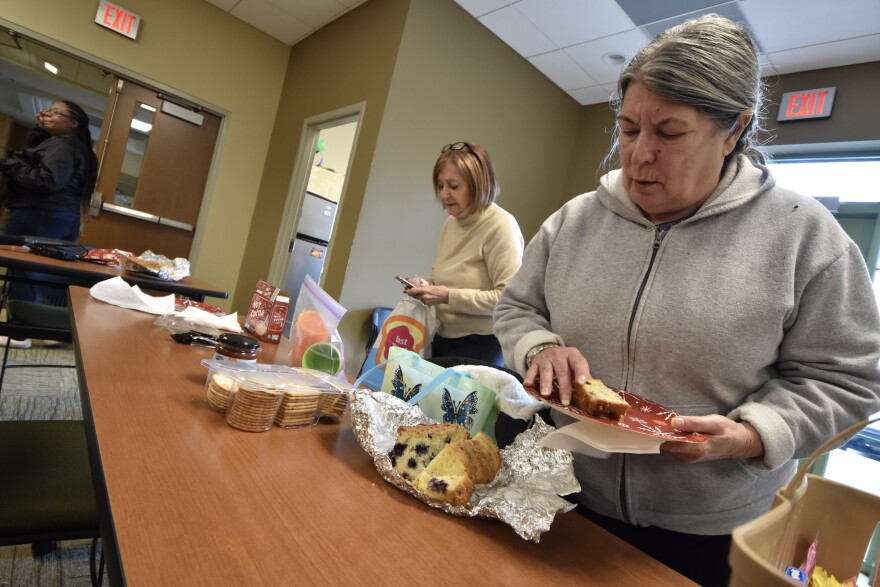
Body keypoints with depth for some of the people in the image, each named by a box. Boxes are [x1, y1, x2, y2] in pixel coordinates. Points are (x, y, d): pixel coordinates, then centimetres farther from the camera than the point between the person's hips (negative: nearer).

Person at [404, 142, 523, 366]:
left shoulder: (500, 226, -17)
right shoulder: (450, 223, 7)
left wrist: (448, 296, -24)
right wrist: (425, 285, -2)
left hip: (481, 346, -7)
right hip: (443, 340, 7)